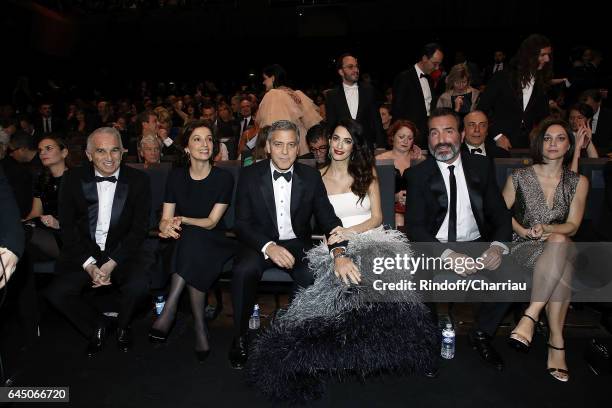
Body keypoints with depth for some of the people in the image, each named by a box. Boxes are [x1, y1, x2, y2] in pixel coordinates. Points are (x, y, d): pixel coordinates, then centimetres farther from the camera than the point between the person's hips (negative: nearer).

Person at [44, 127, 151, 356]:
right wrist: (88, 264, -12)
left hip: (121, 252, -2)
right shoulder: (73, 179, 0)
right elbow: (67, 227, 0)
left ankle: (123, 326, 7)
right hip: (83, 253, 2)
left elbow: (140, 228, -5)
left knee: (139, 286, -28)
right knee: (56, 293, -20)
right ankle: (96, 326, 10)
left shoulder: (138, 181, -4)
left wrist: (112, 263, -15)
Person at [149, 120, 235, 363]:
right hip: (183, 245, 2)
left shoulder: (223, 178, -3)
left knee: (193, 237, -36)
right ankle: (200, 327, -31)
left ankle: (169, 310, -31)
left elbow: (212, 221, -7)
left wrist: (182, 220, -23)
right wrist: (167, 227, -23)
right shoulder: (176, 177, 5)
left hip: (212, 244, -2)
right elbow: (165, 220, 2)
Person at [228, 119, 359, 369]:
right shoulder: (250, 175, -4)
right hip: (261, 244, -1)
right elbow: (242, 224, -8)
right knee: (243, 270, -33)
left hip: (298, 244, 1)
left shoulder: (311, 177, 0)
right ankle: (239, 339, -9)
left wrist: (339, 253, -26)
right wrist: (268, 246, -27)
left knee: (316, 279, -28)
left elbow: (328, 218, -5)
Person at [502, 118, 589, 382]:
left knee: (559, 241, -38)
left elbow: (572, 226, 3)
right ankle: (556, 341, -34)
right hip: (524, 247, -2)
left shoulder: (578, 182, 10)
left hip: (560, 246, 2)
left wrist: (547, 228, -18)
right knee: (562, 266, -36)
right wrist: (524, 232, -7)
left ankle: (530, 316, -38)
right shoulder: (519, 177, 5)